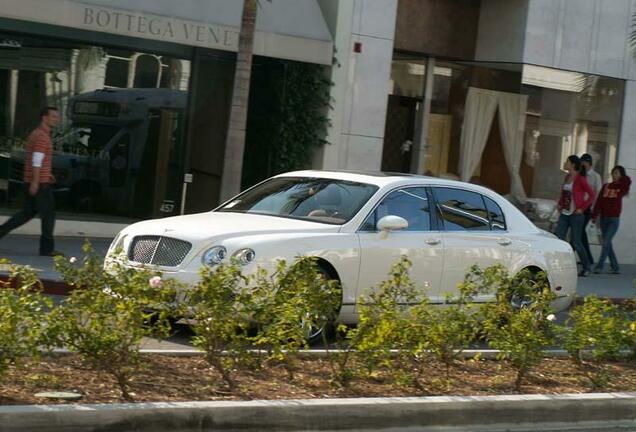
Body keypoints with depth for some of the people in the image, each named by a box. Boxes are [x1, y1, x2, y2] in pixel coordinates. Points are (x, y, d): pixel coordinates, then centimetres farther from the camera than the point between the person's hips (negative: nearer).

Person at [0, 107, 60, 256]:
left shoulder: (36, 134, 17)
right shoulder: (42, 136, -15)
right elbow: (37, 160, -21)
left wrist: (47, 173, 23)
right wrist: (35, 182, -24)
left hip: (32, 182, 10)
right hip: (40, 182, -10)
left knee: (28, 212, 14)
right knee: (48, 213, -3)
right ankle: (47, 248, 0)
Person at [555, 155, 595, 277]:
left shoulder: (580, 179, -12)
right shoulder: (567, 177, 9)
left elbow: (591, 194, -14)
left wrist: (582, 208, -14)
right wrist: (560, 204, 13)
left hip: (575, 215, -7)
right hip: (564, 214, 7)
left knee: (576, 242, 1)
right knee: (558, 239, -2)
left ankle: (586, 267, 17)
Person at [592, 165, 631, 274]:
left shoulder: (622, 187, 0)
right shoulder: (606, 186, 9)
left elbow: (628, 181, -22)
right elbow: (599, 201, 4)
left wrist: (621, 178, -3)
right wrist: (595, 215, -3)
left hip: (614, 219, -5)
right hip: (604, 218, 5)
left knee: (606, 242, -13)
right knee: (607, 243, 7)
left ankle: (600, 266, -13)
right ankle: (615, 267, 15)